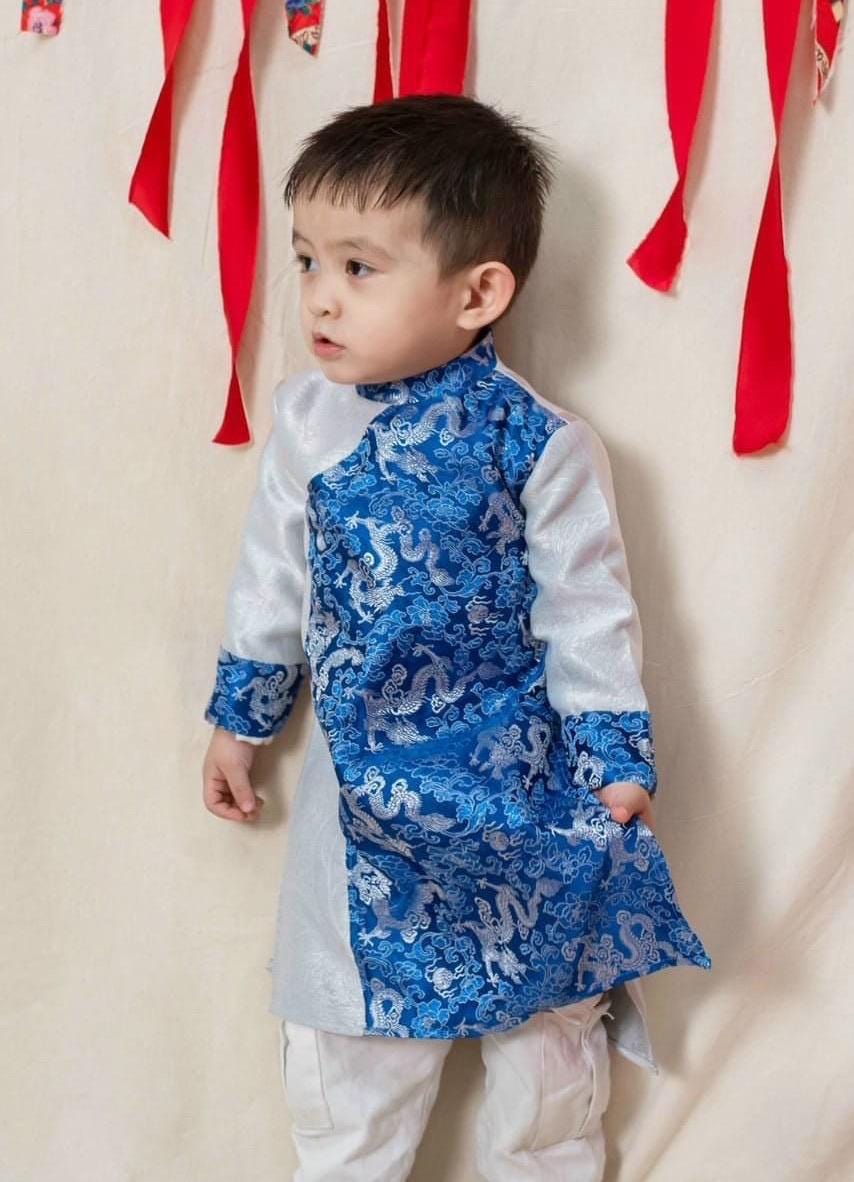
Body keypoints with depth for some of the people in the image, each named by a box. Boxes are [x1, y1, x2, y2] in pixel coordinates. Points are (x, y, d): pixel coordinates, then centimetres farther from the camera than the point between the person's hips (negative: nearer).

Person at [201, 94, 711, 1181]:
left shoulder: (540, 442, -17)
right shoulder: (306, 421, -5)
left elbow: (587, 610, -8)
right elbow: (271, 581, 7)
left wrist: (616, 756, -7)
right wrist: (238, 720, 13)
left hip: (515, 777, -3)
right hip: (360, 780, 3)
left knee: (542, 1017, 16)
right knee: (343, 1023, 16)